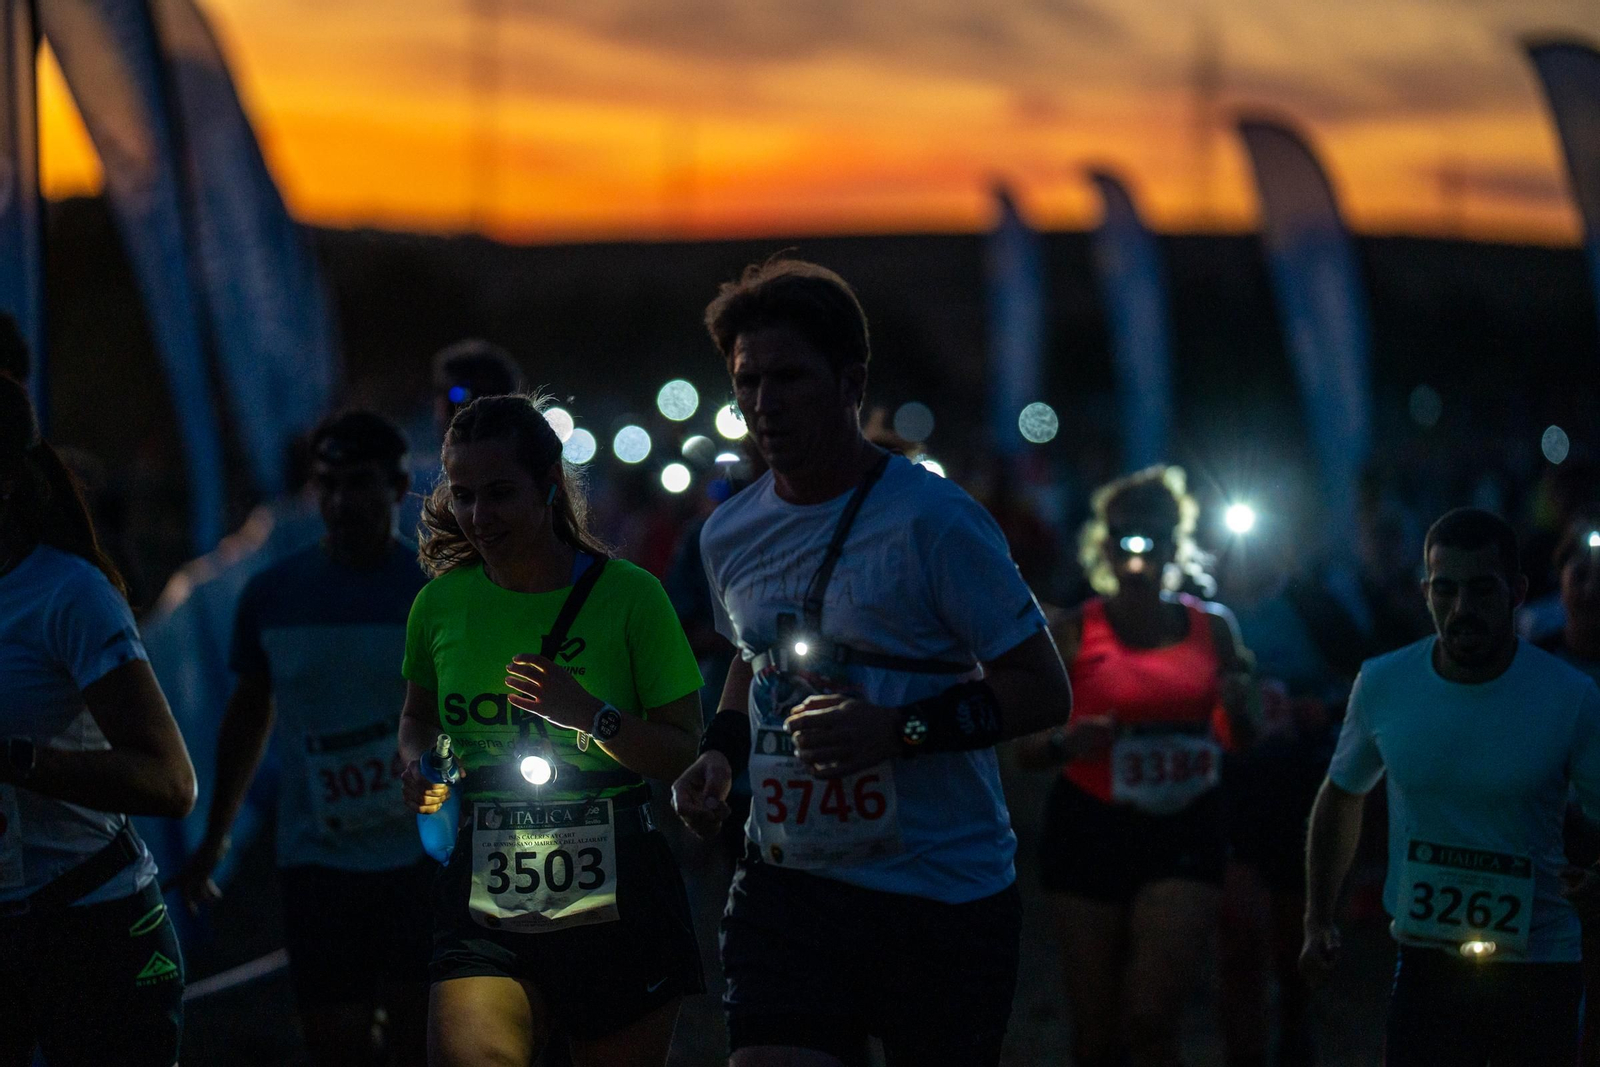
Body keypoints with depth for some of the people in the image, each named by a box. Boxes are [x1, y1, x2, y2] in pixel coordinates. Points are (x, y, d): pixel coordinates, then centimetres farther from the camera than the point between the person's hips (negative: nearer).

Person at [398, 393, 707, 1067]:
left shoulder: (626, 594, -3)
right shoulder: (441, 603, 5)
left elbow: (684, 750, -2)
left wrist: (593, 715, -19)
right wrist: (420, 767, 3)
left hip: (617, 891, -1)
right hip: (486, 898, 1)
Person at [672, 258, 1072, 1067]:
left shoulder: (934, 522, -11)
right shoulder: (728, 536, 8)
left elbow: (1043, 691, -11)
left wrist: (898, 730, -23)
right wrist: (722, 753, 7)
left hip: (943, 894, -4)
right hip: (786, 887, 4)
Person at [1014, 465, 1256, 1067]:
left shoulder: (1211, 627, 7)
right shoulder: (1075, 633, 0)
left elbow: (1242, 739, 18)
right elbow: (1025, 749, 0)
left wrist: (1241, 706, -4)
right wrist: (1066, 743, -21)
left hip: (1184, 833, 1)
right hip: (1091, 831, -1)